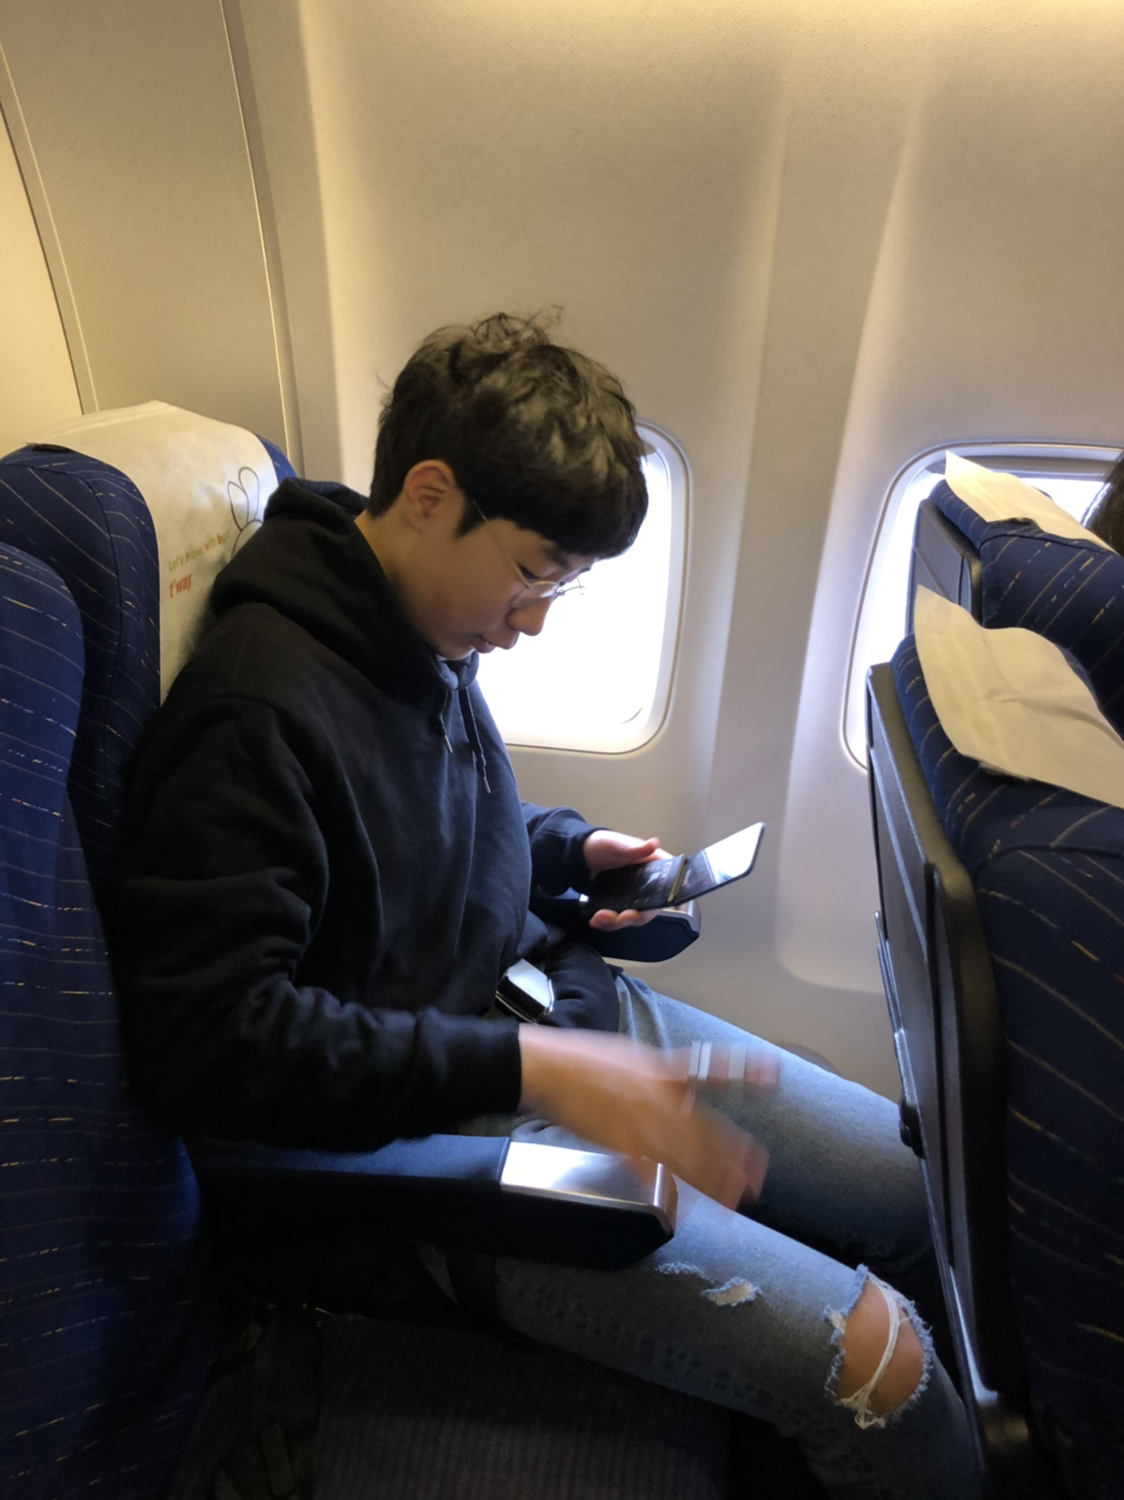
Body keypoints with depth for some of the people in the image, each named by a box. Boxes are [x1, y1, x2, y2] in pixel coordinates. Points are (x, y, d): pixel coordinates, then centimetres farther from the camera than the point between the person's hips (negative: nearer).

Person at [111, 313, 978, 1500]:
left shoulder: (436, 630, 4)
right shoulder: (256, 710, -23)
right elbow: (208, 1038, -24)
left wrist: (566, 848, 2)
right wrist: (530, 1071, -27)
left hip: (556, 1009, 9)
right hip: (434, 1130, -8)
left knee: (923, 1186, 11)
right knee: (875, 1359, -13)